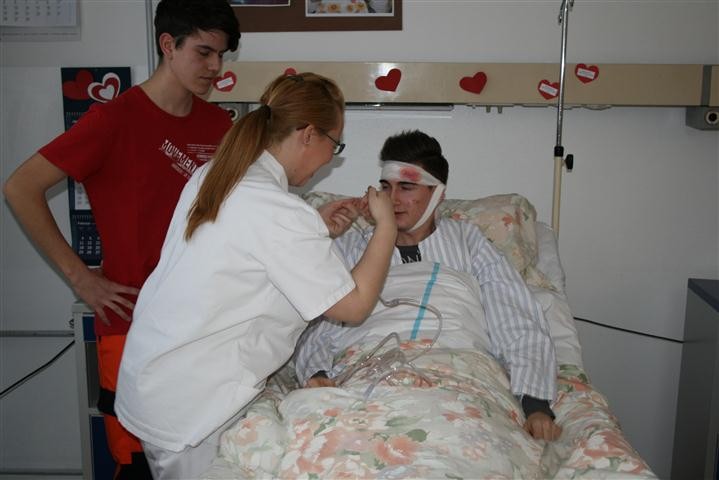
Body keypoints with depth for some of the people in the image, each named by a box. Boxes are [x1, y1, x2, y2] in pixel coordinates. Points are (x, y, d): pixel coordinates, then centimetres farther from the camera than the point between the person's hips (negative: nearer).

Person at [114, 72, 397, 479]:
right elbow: (354, 305, -17)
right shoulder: (282, 212, -23)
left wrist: (318, 230, 10)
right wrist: (387, 226, -7)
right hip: (192, 410, -8)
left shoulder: (210, 176, 1)